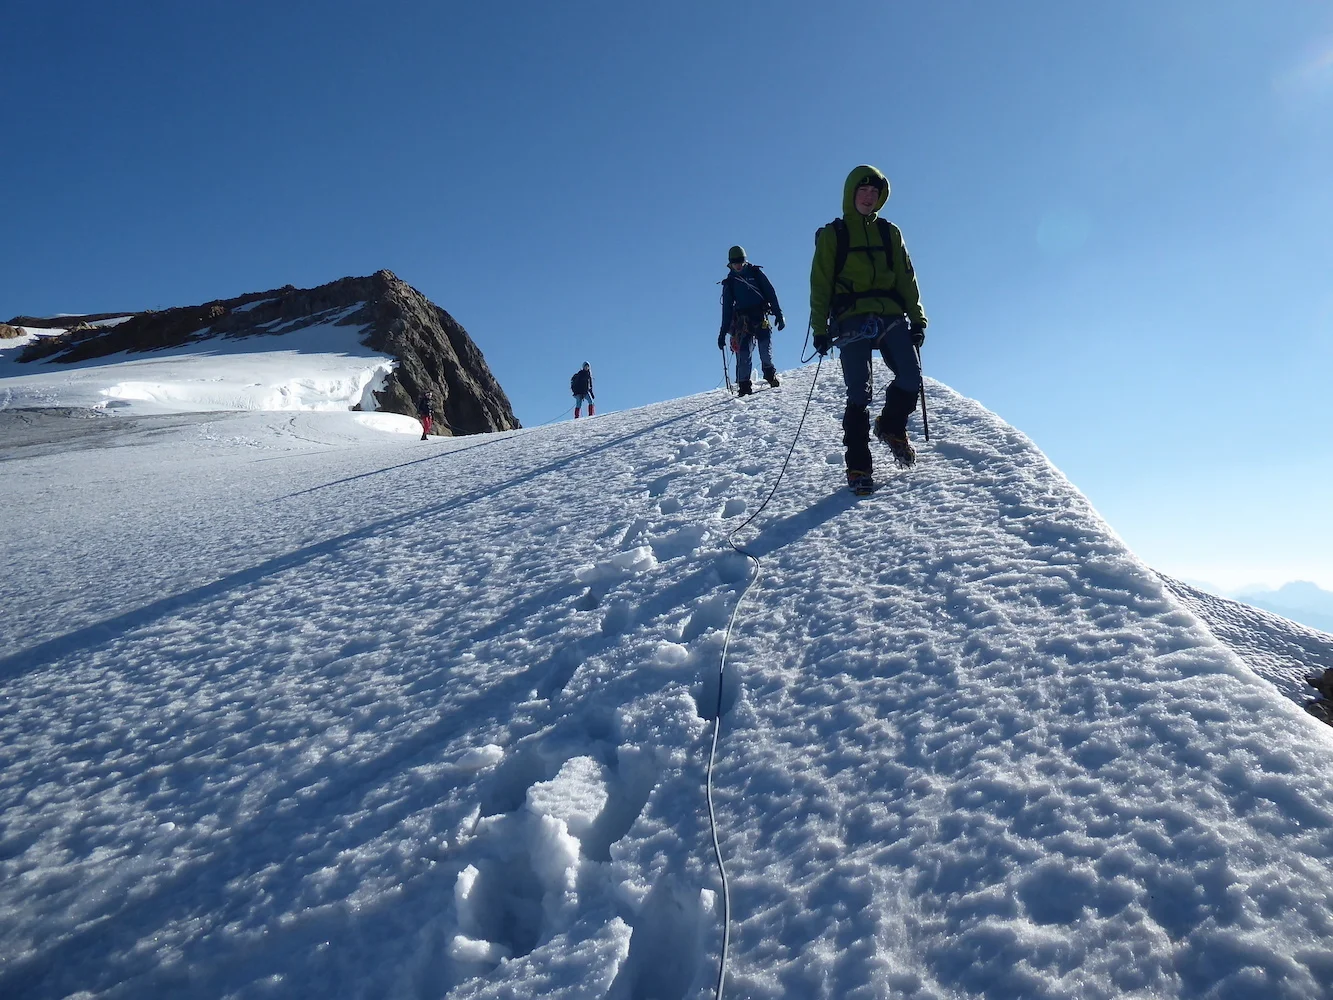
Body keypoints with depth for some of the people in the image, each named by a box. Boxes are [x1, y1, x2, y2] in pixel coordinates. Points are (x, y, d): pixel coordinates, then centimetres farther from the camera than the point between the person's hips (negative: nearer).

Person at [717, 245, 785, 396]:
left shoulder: (756, 273, 11)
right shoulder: (729, 282, 14)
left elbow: (770, 293, 9)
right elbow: (727, 308, 15)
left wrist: (778, 314, 0)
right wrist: (723, 331, 10)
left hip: (761, 316, -1)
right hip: (742, 320, 1)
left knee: (766, 347, -13)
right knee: (744, 352, -9)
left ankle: (770, 373, 10)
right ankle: (744, 384, -6)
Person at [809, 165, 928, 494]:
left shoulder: (889, 232, 18)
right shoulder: (832, 234, 9)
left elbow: (906, 278, 15)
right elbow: (820, 284, 5)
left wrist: (917, 318, 5)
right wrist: (820, 328, -4)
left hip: (891, 316, 3)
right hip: (852, 319, -3)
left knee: (911, 378, -12)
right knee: (860, 393, -11)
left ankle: (891, 426, 18)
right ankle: (858, 467, -4)